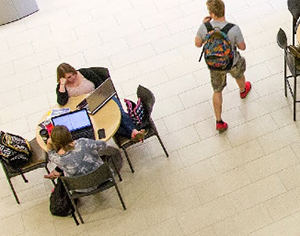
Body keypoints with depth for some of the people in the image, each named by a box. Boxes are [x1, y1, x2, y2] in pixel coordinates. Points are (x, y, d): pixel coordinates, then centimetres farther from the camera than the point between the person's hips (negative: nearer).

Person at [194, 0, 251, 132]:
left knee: (217, 91, 21)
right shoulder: (234, 29, -30)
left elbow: (198, 44, -9)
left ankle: (219, 122, 26)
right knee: (239, 74, 36)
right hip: (232, 63, -1)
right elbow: (242, 47, -15)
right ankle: (243, 90, 69)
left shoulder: (204, 27, -26)